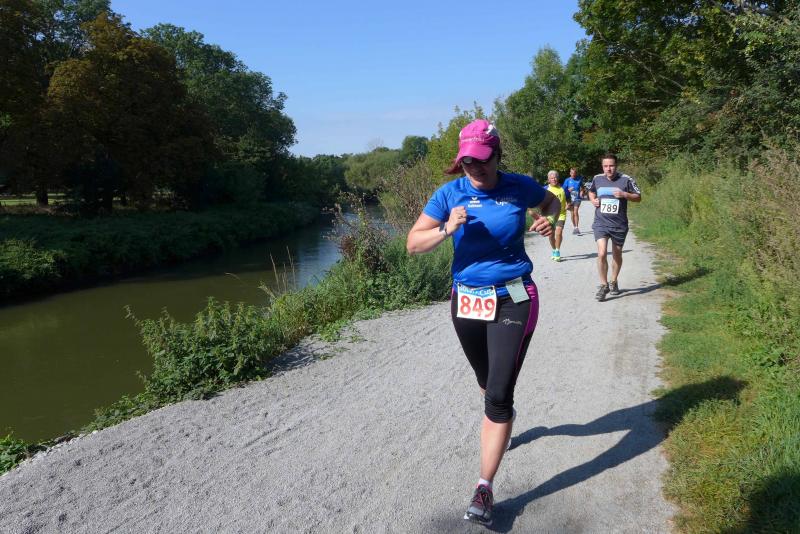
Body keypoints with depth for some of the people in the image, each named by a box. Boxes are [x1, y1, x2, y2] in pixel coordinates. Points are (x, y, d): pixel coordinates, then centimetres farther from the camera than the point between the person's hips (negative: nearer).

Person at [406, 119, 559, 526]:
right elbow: (413, 244, -9)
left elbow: (552, 201, 17)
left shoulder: (519, 187, -5)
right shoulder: (450, 193, -6)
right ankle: (502, 420, 58)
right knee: (487, 384, 23)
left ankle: (484, 489, 0)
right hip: (466, 301, 3)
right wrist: (446, 230, -26)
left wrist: (548, 220, -4)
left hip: (513, 299, -2)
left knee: (499, 394, -9)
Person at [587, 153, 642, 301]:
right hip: (601, 223, 0)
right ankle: (603, 285, -1)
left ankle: (614, 282, 35)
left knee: (617, 254, 14)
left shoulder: (626, 179, -6)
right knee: (602, 253, -15)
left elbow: (638, 197, 1)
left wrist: (624, 195, -17)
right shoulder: (597, 179, 1)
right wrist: (593, 200, 0)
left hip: (619, 225, 0)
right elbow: (591, 192, 22)